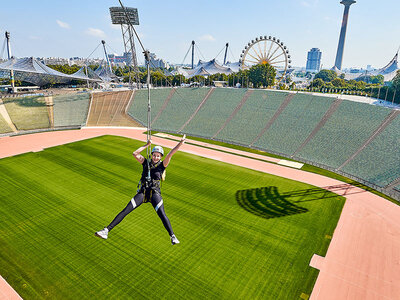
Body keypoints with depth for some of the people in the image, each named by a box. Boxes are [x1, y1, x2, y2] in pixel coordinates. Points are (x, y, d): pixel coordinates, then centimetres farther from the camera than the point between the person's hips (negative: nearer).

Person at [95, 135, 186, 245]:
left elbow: (170, 154, -8)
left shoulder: (162, 165, 4)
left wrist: (181, 142, -18)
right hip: (142, 192, 3)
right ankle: (107, 230, 0)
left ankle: (172, 236, -10)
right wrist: (147, 145, 1)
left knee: (162, 215, -18)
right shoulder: (146, 162, 11)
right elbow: (135, 154, 0)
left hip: (155, 193, -2)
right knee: (125, 211, -5)